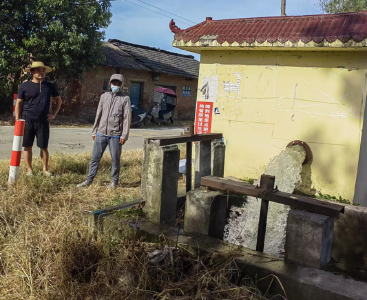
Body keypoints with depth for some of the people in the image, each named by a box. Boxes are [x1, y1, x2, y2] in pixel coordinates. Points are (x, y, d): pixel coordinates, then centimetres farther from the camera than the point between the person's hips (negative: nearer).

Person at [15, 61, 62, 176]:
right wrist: (17, 120, -3)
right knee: (27, 146, 5)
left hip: (43, 121, 1)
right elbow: (18, 103, 2)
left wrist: (54, 114, 6)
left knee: (44, 147, 3)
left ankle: (45, 169, 16)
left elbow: (59, 100, 16)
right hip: (27, 121, -1)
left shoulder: (49, 86, 5)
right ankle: (29, 169, 15)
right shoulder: (25, 86, 0)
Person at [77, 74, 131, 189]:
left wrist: (124, 135, -10)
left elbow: (127, 118, -3)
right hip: (101, 133, 4)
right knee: (95, 157, 6)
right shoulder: (104, 96, 13)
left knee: (115, 159, 3)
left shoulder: (125, 99, 2)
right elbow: (98, 115, 15)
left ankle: (114, 181, 16)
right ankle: (89, 180, 15)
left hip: (115, 134, -3)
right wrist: (94, 131, 12)